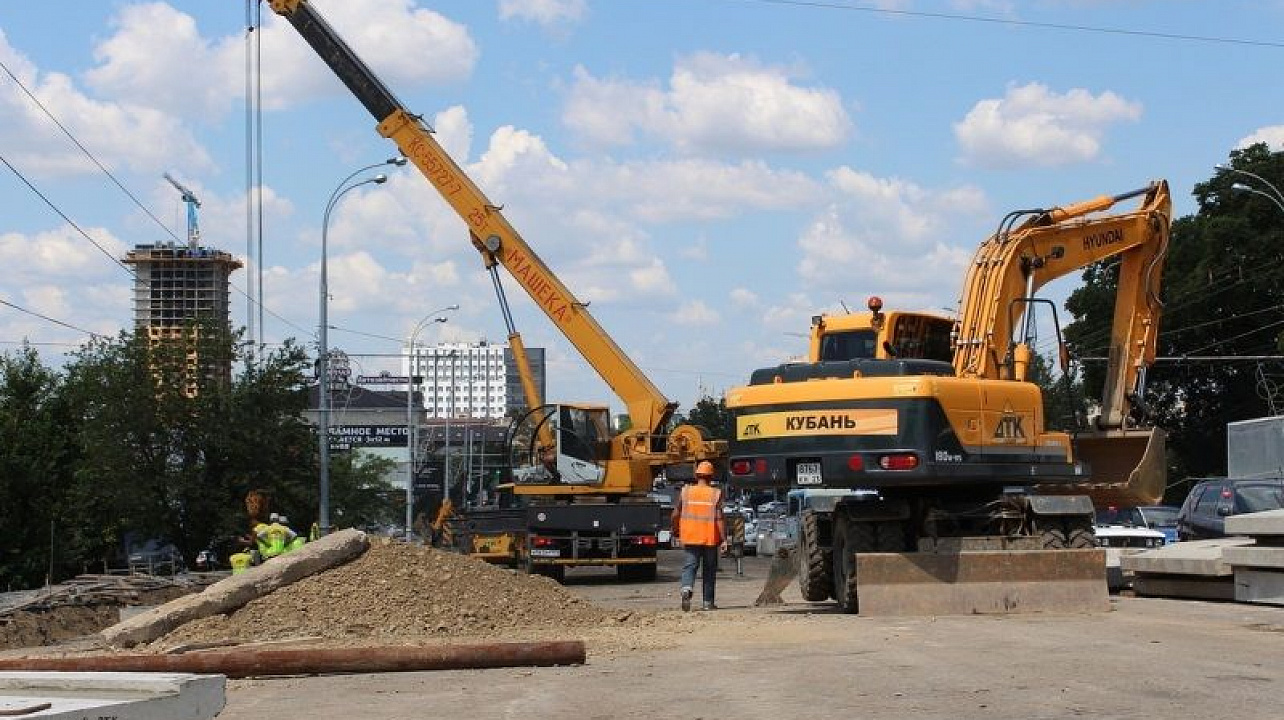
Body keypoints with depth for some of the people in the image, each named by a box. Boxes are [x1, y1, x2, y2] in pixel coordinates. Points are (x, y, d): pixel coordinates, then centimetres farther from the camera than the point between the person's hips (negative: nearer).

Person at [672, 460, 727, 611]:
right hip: (710, 538, -1)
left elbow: (675, 515, 4)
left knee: (690, 565, 2)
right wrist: (724, 539, -8)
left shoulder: (685, 491, 1)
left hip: (690, 537, 1)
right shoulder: (716, 494, -6)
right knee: (709, 570, 11)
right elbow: (719, 518, -11)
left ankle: (687, 588, -28)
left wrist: (677, 532, 19)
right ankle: (708, 602, 15)